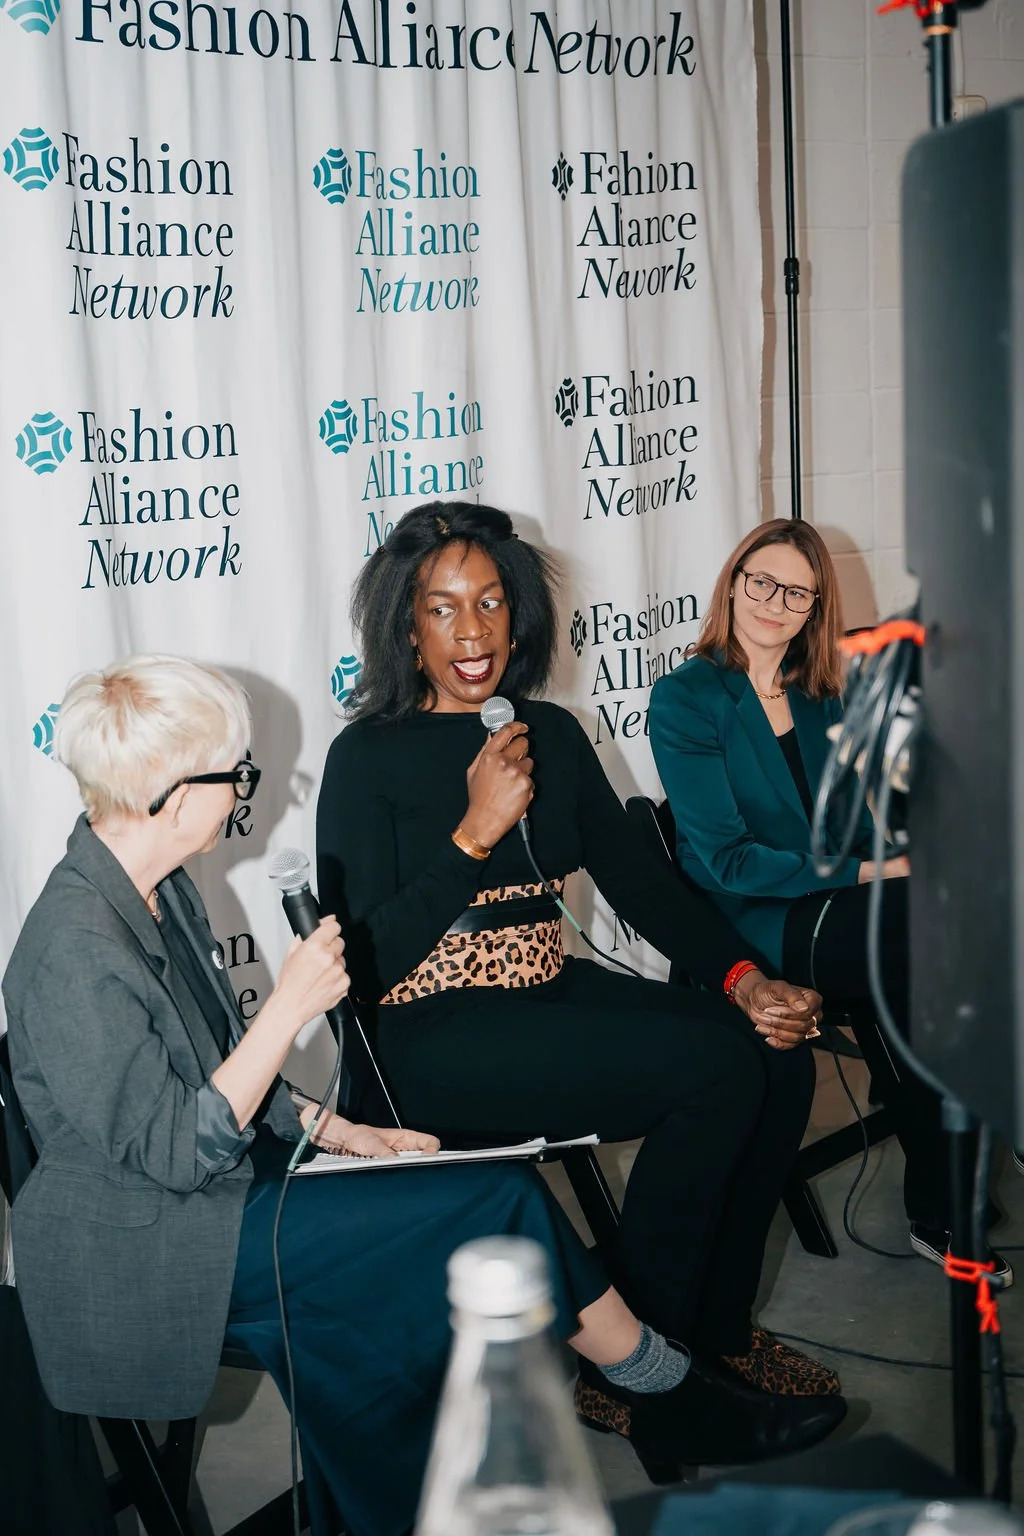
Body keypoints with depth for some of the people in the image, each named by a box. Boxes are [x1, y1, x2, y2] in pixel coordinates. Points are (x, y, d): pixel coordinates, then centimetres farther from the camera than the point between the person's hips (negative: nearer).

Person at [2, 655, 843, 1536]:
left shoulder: (155, 890, 5)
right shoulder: (74, 952, -25)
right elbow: (175, 1152, -23)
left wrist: (336, 1130, 4)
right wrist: (292, 1007, -25)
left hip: (221, 1185, 9)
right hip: (154, 1253, -9)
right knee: (499, 1204, -12)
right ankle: (677, 1403, 9)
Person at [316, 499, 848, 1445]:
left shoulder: (552, 734, 10)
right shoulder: (367, 758, -8)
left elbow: (639, 880, 8)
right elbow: (368, 966, -15)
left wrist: (745, 978, -7)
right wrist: (477, 829, -22)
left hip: (553, 993, 6)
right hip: (441, 1039, -6)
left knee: (781, 1056, -13)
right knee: (719, 1066, -23)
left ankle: (716, 1325, 7)